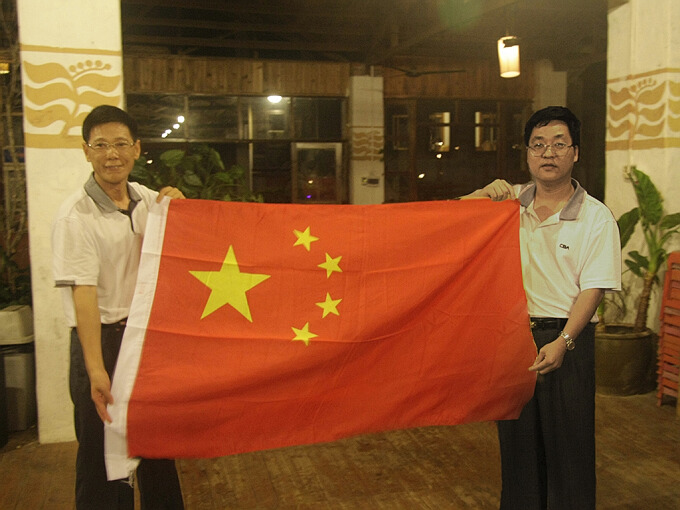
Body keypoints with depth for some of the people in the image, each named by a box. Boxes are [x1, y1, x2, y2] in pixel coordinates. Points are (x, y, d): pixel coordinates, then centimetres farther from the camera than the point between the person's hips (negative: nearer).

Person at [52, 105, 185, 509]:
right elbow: (83, 295, -22)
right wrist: (95, 369, -28)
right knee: (103, 455, 6)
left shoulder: (148, 199, 4)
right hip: (103, 339, -6)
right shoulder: (76, 215, -14)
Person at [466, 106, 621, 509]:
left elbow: (592, 290, -11)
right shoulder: (511, 201, 5)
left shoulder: (597, 217, -5)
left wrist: (563, 341, -24)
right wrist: (483, 195, -10)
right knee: (517, 438, 14)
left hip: (568, 338, -3)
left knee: (568, 443, 3)